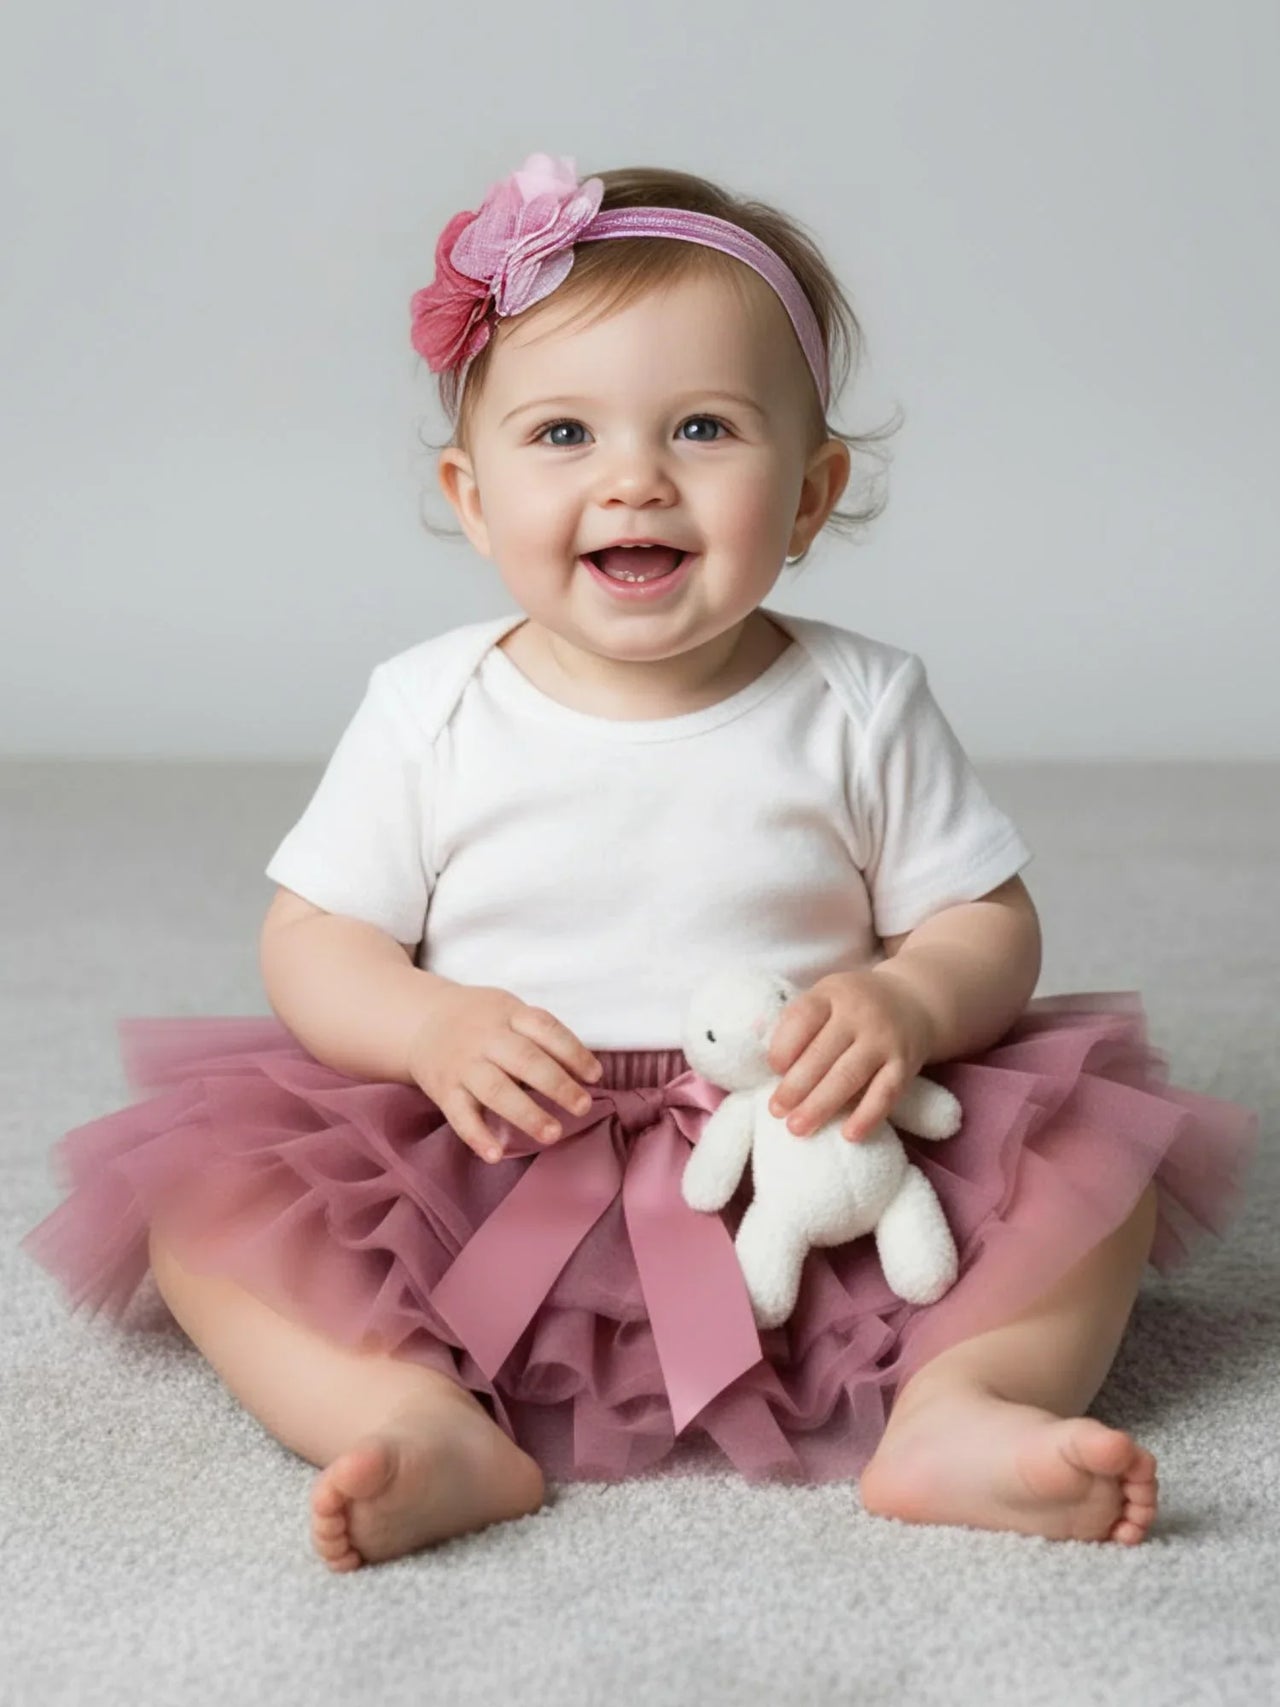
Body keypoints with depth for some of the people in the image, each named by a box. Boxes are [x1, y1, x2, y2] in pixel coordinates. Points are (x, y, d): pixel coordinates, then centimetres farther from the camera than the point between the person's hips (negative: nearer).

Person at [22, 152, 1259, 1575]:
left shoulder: (861, 708, -1)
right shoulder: (431, 711, -1)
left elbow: (991, 924, 4)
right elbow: (311, 940, 2)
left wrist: (908, 1003, -19)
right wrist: (431, 1026, -19)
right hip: (486, 1189, 0)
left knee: (1095, 1163, -15)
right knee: (204, 1194, -19)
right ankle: (422, 1425, -32)